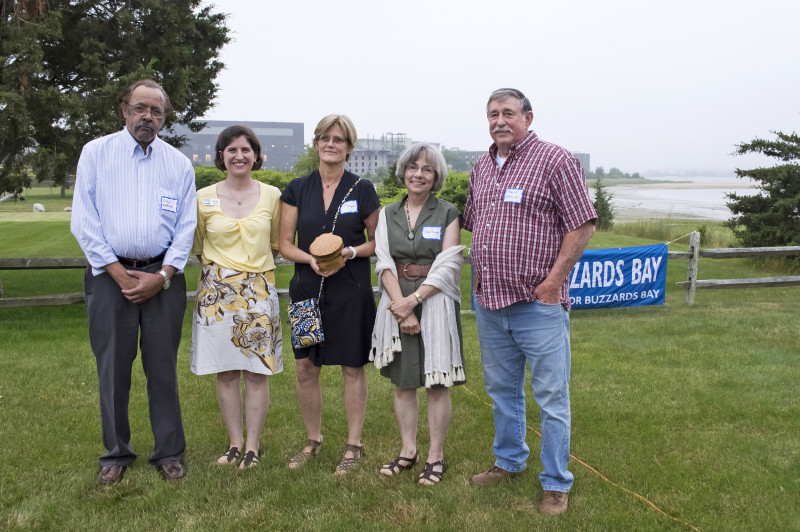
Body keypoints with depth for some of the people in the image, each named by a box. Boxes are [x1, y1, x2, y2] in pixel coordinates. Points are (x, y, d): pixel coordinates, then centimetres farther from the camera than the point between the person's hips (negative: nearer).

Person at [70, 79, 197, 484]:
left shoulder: (179, 164, 8)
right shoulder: (95, 153, 4)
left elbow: (186, 228, 5)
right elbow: (83, 221, -2)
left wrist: (162, 276, -6)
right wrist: (118, 273, -8)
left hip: (163, 276, 1)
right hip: (110, 275, -1)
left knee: (163, 367, 5)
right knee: (113, 368, 4)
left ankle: (169, 451, 17)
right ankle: (116, 453, 19)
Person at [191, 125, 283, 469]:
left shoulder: (272, 196, 3)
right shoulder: (204, 198, 4)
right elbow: (198, 247, 14)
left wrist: (255, 263, 4)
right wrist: (222, 266, 5)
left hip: (259, 291, 0)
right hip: (217, 292, 1)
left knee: (257, 371, 1)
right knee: (225, 372, 5)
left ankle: (253, 446, 13)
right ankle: (235, 442, 19)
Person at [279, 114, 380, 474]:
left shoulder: (362, 190, 1)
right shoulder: (297, 189, 6)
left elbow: (378, 242, 5)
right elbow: (285, 244, 5)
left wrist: (351, 251, -14)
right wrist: (311, 259, -14)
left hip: (351, 291, -2)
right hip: (307, 289, 2)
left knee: (352, 368, 3)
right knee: (305, 368, 6)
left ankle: (353, 445, 17)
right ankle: (313, 440, 24)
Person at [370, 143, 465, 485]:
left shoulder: (447, 214, 1)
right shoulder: (388, 214, 10)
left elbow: (448, 267, -7)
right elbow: (384, 264, 1)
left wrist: (413, 300, -15)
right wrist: (401, 307, -12)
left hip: (435, 304, -3)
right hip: (397, 304, 3)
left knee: (437, 384, 1)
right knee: (402, 382, 9)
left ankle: (436, 456, 13)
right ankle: (408, 451, 23)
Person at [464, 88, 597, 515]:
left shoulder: (556, 160, -8)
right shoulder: (482, 167, 13)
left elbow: (583, 225, -11)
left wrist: (553, 281, -13)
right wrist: (479, 273, 12)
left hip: (537, 304, -6)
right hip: (487, 302, 7)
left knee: (551, 397, 3)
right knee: (501, 390, 19)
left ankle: (556, 484, 18)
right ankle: (508, 461, 38)